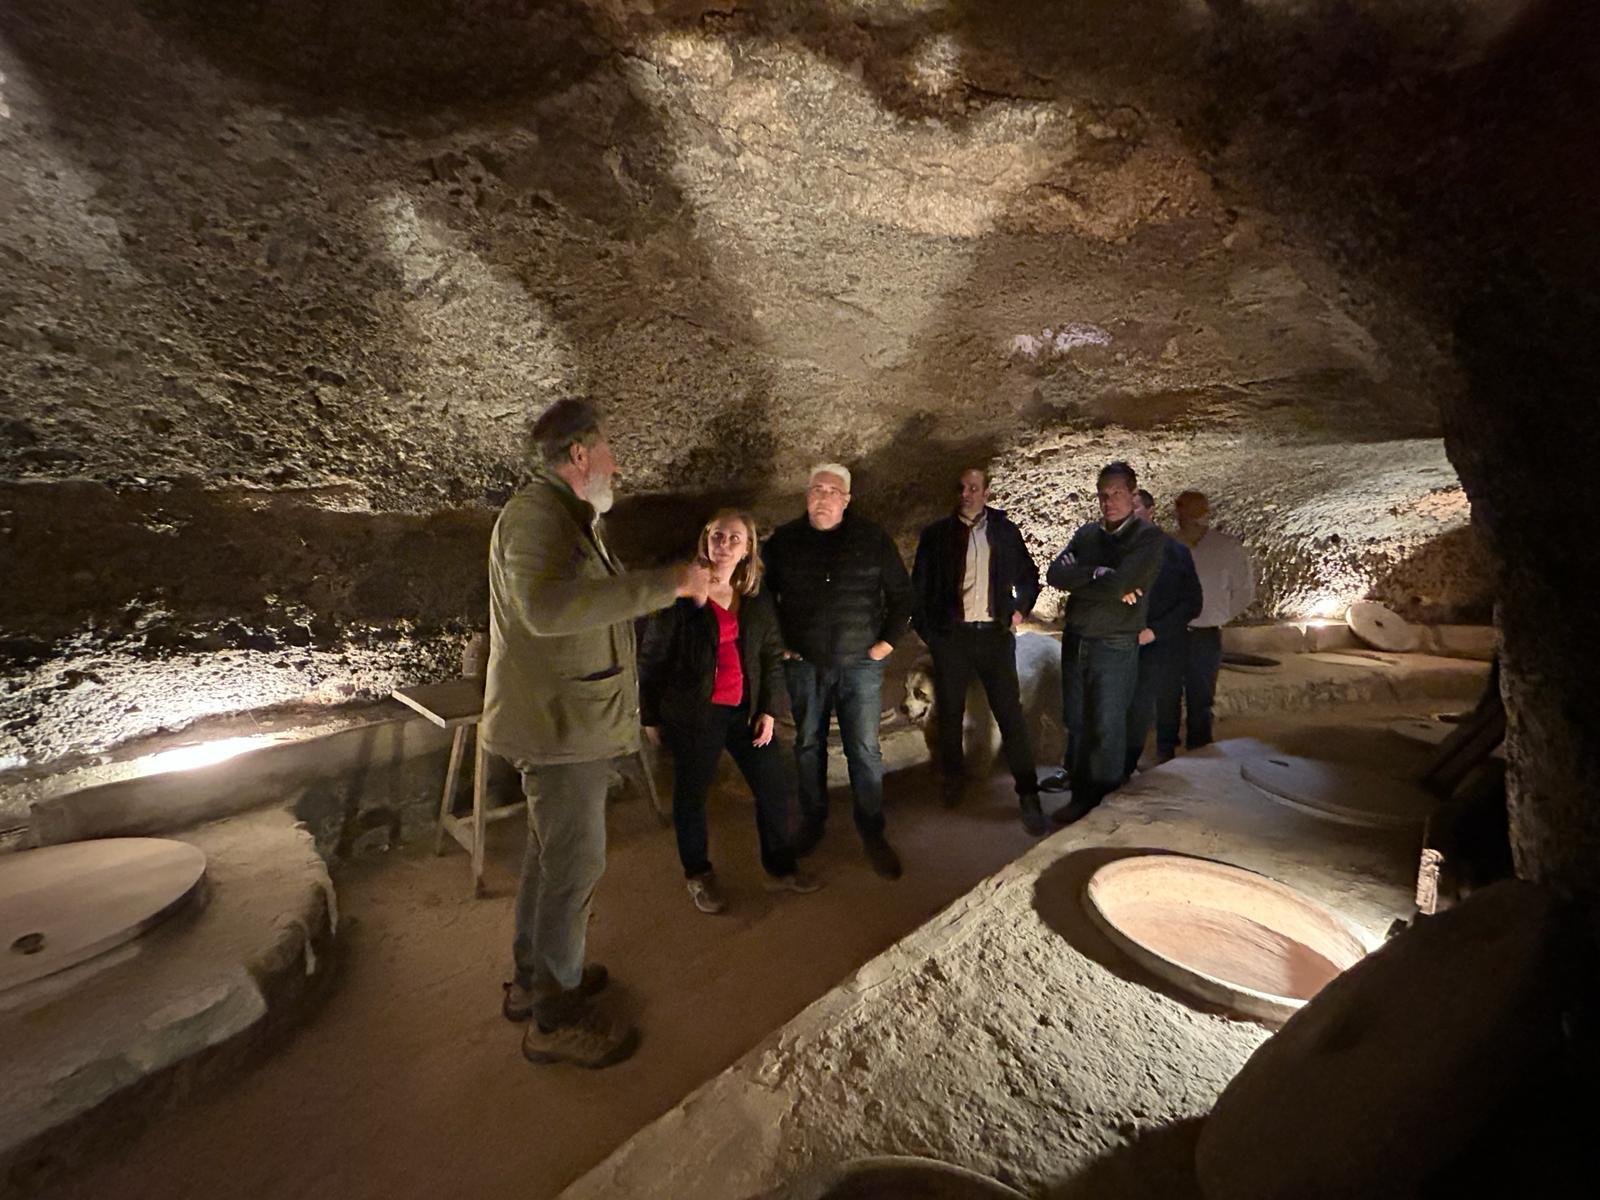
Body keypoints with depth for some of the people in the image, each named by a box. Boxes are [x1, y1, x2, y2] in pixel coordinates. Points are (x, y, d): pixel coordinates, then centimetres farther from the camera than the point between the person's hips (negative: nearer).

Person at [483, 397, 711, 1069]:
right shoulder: (535, 514, -18)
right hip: (557, 725, -11)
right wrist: (664, 581, -36)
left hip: (571, 722, 11)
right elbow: (547, 608, -37)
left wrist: (670, 589, 24)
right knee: (576, 865, 0)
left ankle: (532, 980, 38)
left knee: (551, 854, 21)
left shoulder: (566, 518, 17)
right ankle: (555, 1018, 19)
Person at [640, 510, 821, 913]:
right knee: (691, 796, 10)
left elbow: (772, 655, 9)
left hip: (745, 711, 5)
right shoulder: (682, 596, -10)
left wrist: (769, 710, 2)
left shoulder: (758, 599, 4)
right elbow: (651, 657, -6)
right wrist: (650, 716, -2)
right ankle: (698, 876, 33)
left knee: (774, 789, 9)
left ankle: (780, 869, 30)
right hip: (693, 714, -4)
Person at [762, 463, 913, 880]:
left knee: (865, 751, 3)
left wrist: (887, 642, 0)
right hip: (803, 666, 1)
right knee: (808, 747, 13)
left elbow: (901, 593, 5)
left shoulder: (872, 539, -2)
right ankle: (812, 822, 32)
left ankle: (873, 834, 20)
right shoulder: (783, 541, 0)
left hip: (860, 665, -1)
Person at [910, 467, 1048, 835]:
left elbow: (1029, 575, 17)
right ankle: (952, 781, 30)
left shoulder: (1005, 531, 5)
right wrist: (926, 630, -2)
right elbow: (919, 585, 4)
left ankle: (1028, 796, 7)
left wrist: (1020, 609, 3)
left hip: (995, 635, 0)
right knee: (949, 713, 9)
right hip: (950, 636, 0)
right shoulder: (936, 534, 2)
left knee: (1011, 713, -2)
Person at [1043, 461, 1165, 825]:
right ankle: (1080, 798, 28)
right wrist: (1097, 574, -17)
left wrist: (1077, 577, -8)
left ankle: (1104, 806, 18)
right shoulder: (1087, 533, 8)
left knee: (1107, 730, 3)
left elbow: (1119, 583, -20)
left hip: (1115, 647, -5)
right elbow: (1055, 574, -5)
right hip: (1075, 641, 5)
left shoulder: (1148, 537, -7)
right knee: (1076, 723, 13)